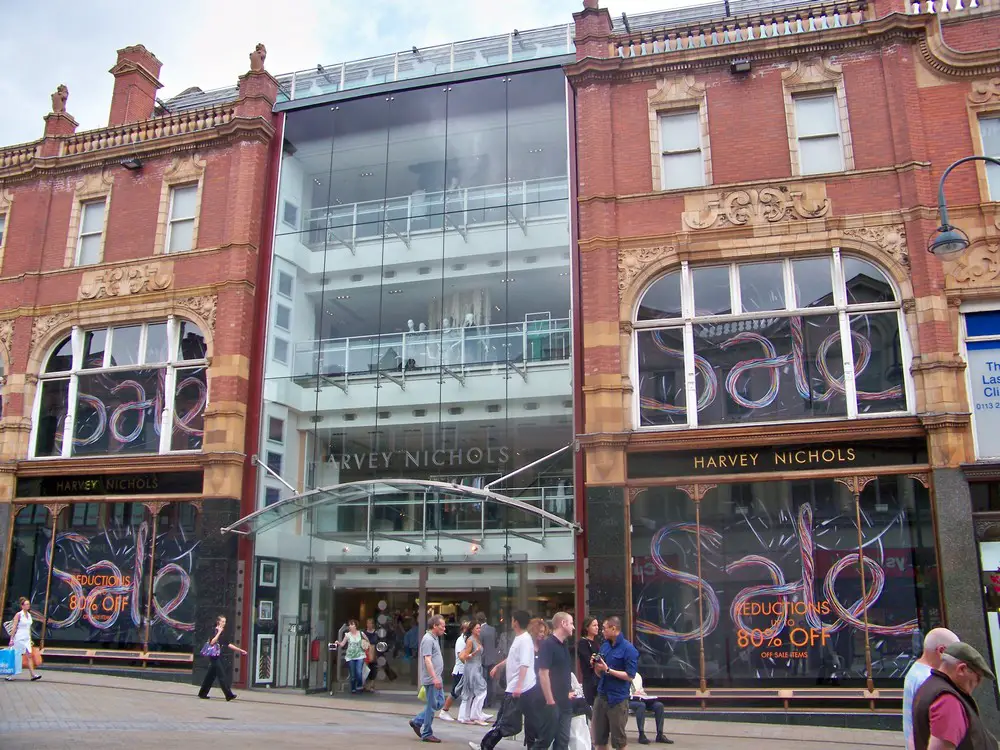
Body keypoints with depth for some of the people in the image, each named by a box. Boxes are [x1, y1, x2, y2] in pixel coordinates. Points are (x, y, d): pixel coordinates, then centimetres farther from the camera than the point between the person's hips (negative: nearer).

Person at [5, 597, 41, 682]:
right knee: (16, 656, 2)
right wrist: (11, 639, -13)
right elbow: (14, 628, -10)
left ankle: (33, 674, -9)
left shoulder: (29, 615, 10)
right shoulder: (18, 615, -9)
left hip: (27, 639, 6)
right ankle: (8, 675, 16)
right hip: (19, 638, -6)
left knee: (29, 655, -3)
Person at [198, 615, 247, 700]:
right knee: (222, 676, -10)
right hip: (214, 657, -9)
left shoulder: (222, 633, 15)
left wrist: (240, 650, 18)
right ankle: (229, 695, -13)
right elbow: (212, 642, -27)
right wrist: (219, 632, -25)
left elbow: (228, 644, 20)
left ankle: (202, 693, 22)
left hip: (218, 657, 9)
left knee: (211, 676, 13)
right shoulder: (214, 631, -10)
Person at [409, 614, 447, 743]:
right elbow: (427, 660, -23)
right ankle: (427, 734, 9)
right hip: (431, 679, -10)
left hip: (436, 679, 10)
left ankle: (417, 721, 19)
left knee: (440, 702, 12)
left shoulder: (434, 638, 15)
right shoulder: (428, 639, -16)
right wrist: (435, 678, -27)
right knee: (432, 706, -2)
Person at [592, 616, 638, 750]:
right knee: (600, 739, 12)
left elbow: (630, 676, -16)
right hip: (601, 696, 6)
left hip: (617, 699, -6)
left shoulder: (628, 649, -11)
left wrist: (608, 669, -19)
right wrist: (596, 666, -6)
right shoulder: (604, 646, 9)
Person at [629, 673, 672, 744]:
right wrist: (633, 694, -20)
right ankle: (641, 735, -35)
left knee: (659, 705, -15)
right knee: (641, 705, -39)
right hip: (628, 700, -7)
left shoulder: (638, 676, 19)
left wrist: (642, 692, 2)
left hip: (640, 699, 7)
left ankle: (660, 735, -14)